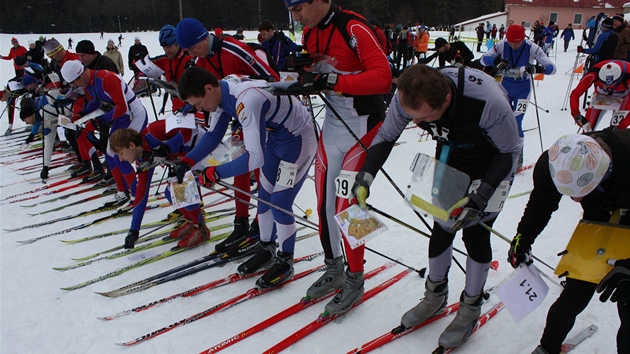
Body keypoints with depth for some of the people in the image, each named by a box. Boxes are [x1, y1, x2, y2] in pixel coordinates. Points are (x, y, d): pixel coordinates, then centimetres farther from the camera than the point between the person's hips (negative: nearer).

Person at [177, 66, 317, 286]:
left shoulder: (246, 101, -36)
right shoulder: (223, 91, -9)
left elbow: (255, 157, -38)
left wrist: (216, 173, -30)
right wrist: (187, 161, -5)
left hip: (299, 140, -9)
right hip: (275, 137, 9)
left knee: (280, 203, -7)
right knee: (264, 196, 13)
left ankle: (285, 262, 13)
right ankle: (266, 250, 31)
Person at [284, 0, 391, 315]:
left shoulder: (354, 29, -17)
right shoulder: (310, 33, 7)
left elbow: (383, 77, -25)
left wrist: (334, 81, -28)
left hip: (363, 126, -7)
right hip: (333, 123, 7)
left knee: (348, 205, -4)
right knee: (324, 200, 10)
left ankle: (354, 280, 15)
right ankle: (334, 269, 29)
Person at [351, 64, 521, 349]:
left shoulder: (489, 101, -41)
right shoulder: (408, 95, -29)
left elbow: (511, 151, -23)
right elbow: (385, 137, -11)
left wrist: (482, 196, -31)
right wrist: (365, 177, -24)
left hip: (494, 160, -4)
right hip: (451, 153, 4)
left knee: (475, 232, -1)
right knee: (441, 226, 6)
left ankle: (470, 309, 21)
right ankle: (435, 295, 30)